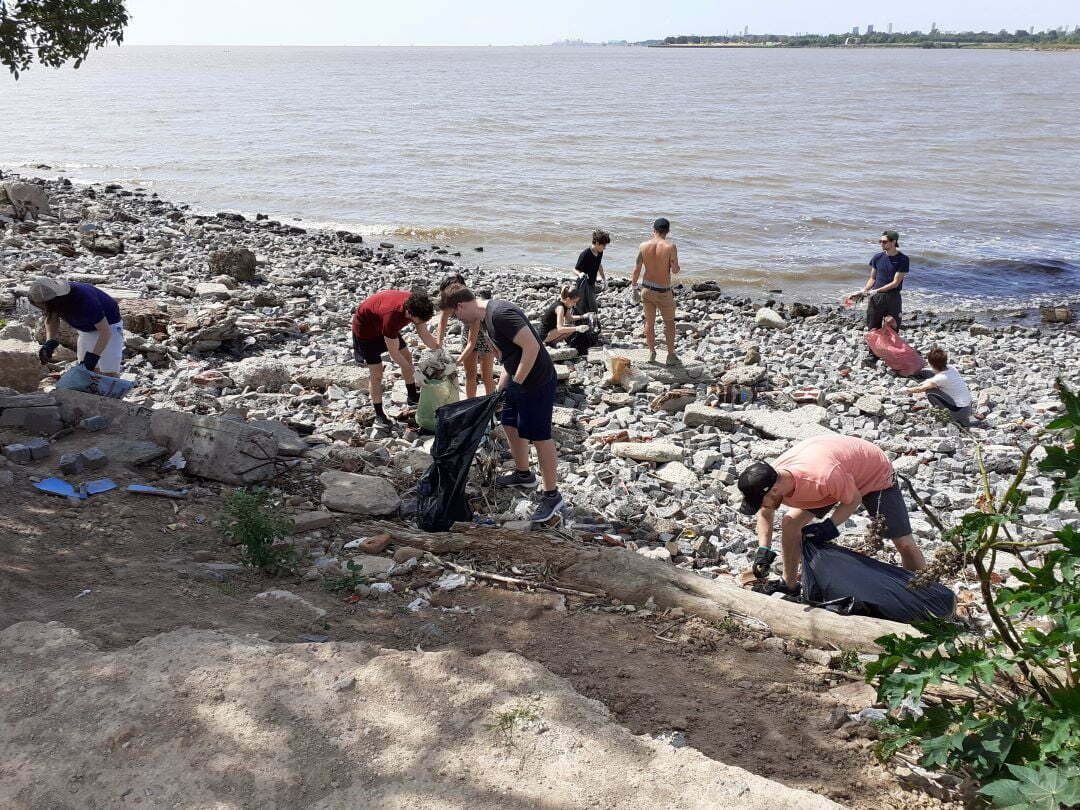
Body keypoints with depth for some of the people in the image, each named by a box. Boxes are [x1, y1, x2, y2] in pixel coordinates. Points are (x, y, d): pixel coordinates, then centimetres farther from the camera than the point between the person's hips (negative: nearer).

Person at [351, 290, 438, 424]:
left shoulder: (416, 306, -25)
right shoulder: (392, 316, -44)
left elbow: (424, 334, -8)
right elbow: (394, 353, -33)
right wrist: (414, 373, -28)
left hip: (382, 324, 7)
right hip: (365, 327, -7)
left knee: (407, 357, 12)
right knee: (376, 373, -7)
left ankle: (413, 396, 29)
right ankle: (379, 414, 7)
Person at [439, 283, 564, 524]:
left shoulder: (500, 314, -23)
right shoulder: (487, 315, 10)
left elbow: (531, 346, -28)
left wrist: (516, 382, -20)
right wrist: (500, 388, 13)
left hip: (537, 382, -10)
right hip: (518, 379, 10)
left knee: (539, 437, -3)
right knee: (510, 424, 21)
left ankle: (552, 495, 9)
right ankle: (523, 474, 41)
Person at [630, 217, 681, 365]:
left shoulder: (644, 246, -7)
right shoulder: (670, 246, -17)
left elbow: (636, 270, -2)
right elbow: (675, 270, -12)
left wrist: (634, 287, 10)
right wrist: (677, 266, 11)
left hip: (647, 289, 3)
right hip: (663, 292, -3)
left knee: (649, 322, 17)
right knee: (669, 323, 14)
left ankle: (652, 353, 28)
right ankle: (671, 355, 19)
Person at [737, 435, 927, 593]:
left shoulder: (824, 477, -45)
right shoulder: (770, 478, -25)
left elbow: (854, 498, -23)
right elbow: (765, 514, -2)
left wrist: (831, 525, -32)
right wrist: (763, 549, -14)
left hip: (875, 473, -6)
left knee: (904, 542, -8)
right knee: (790, 523, -3)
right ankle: (790, 586, 12)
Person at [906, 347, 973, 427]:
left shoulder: (940, 378, -18)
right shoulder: (952, 368, 1)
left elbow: (919, 389, -5)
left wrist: (910, 390, 13)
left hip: (960, 411, -7)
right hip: (968, 407, 7)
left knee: (930, 392, -9)